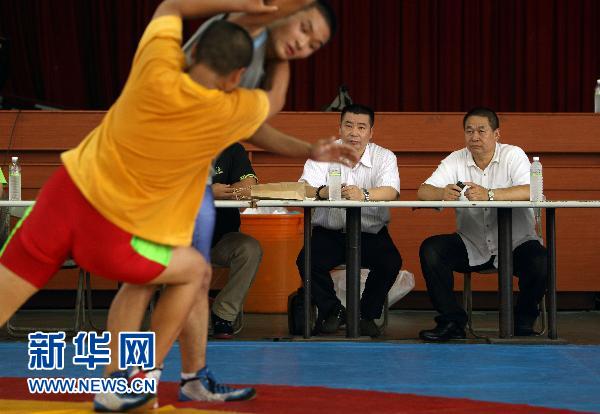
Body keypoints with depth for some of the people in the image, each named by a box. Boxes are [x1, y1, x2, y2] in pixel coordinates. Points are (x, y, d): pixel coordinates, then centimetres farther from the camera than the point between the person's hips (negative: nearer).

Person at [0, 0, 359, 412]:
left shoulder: (157, 71, -10)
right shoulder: (230, 113, -12)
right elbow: (274, 100, 14)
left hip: (65, 194, 3)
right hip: (109, 236, -3)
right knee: (195, 270, 21)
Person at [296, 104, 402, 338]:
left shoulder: (384, 157, -3)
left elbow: (391, 191, -22)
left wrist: (364, 195, -45)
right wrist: (322, 192, -42)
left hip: (371, 233, 0)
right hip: (329, 233, 0)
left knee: (390, 262, -26)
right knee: (307, 261, -25)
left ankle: (367, 315, 0)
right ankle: (332, 311, 3)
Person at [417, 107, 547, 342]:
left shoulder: (513, 156, -7)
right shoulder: (456, 160, 2)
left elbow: (531, 191, -25)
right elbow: (423, 191, -8)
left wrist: (489, 195, -39)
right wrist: (443, 194, -33)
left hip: (515, 243, -3)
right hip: (472, 246, 3)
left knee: (539, 261, -31)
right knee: (430, 250, -19)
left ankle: (524, 321, -2)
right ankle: (452, 321, -6)